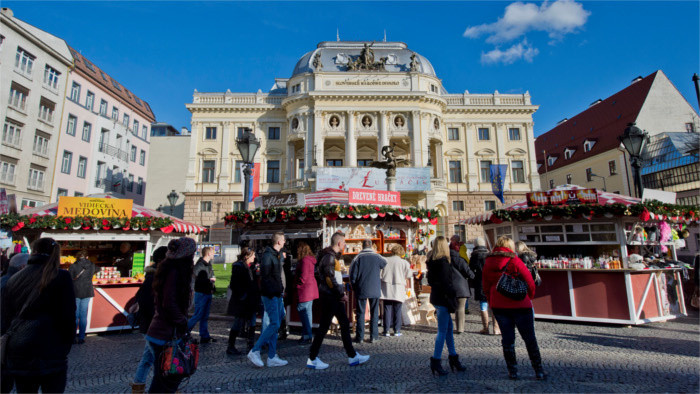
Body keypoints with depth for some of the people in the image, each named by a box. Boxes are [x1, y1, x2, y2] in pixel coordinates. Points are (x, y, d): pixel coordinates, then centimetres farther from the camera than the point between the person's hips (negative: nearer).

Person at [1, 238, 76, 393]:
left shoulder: (13, 279, 9)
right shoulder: (61, 276, -8)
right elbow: (68, 316, -9)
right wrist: (66, 346, 4)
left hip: (16, 354, 5)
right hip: (50, 352, -5)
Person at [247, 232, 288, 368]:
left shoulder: (278, 255, 16)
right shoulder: (268, 255, -14)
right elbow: (265, 276, -19)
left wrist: (280, 289, 14)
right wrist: (272, 292, -22)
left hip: (277, 295, 9)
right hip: (270, 295, -9)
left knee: (275, 324, 10)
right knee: (274, 324, -9)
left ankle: (272, 357, 16)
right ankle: (254, 351, 4)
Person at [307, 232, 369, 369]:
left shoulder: (333, 256, 16)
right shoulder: (329, 256, -16)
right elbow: (330, 278, -22)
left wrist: (341, 292, 12)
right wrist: (341, 294, -14)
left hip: (335, 298, 10)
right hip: (329, 297, -10)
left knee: (345, 324, 13)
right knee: (324, 326, -1)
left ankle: (352, 356, 21)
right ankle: (312, 359, 12)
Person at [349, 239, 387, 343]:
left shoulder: (358, 257, -5)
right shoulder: (377, 257, -4)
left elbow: (352, 274, -4)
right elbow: (385, 264, 13)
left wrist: (354, 287, 8)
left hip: (361, 290, 0)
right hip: (375, 290, 1)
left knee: (360, 313, 8)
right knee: (374, 313, 10)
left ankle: (359, 337, 11)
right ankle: (373, 336, 13)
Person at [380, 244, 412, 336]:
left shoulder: (385, 260, -1)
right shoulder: (404, 262, -5)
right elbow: (408, 275, 5)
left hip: (386, 290, 1)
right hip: (398, 291, -1)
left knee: (387, 310, 6)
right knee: (397, 311, 8)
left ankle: (386, 330, 9)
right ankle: (397, 330, 12)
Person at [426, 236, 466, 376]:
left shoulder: (432, 261, 10)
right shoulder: (443, 261, -17)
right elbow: (445, 282, -20)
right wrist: (452, 294, -11)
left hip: (436, 297, 9)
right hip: (443, 299, -9)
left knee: (449, 328, 17)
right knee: (443, 331, 0)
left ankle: (453, 358, 27)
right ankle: (436, 362, 7)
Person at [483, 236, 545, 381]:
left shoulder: (488, 263, 1)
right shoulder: (514, 261, -11)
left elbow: (486, 287, 5)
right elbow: (530, 283, -7)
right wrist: (529, 298, 10)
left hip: (498, 306, 3)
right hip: (519, 305, -3)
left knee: (507, 338, 11)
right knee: (529, 338, 10)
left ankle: (512, 371, 16)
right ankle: (539, 371, 17)